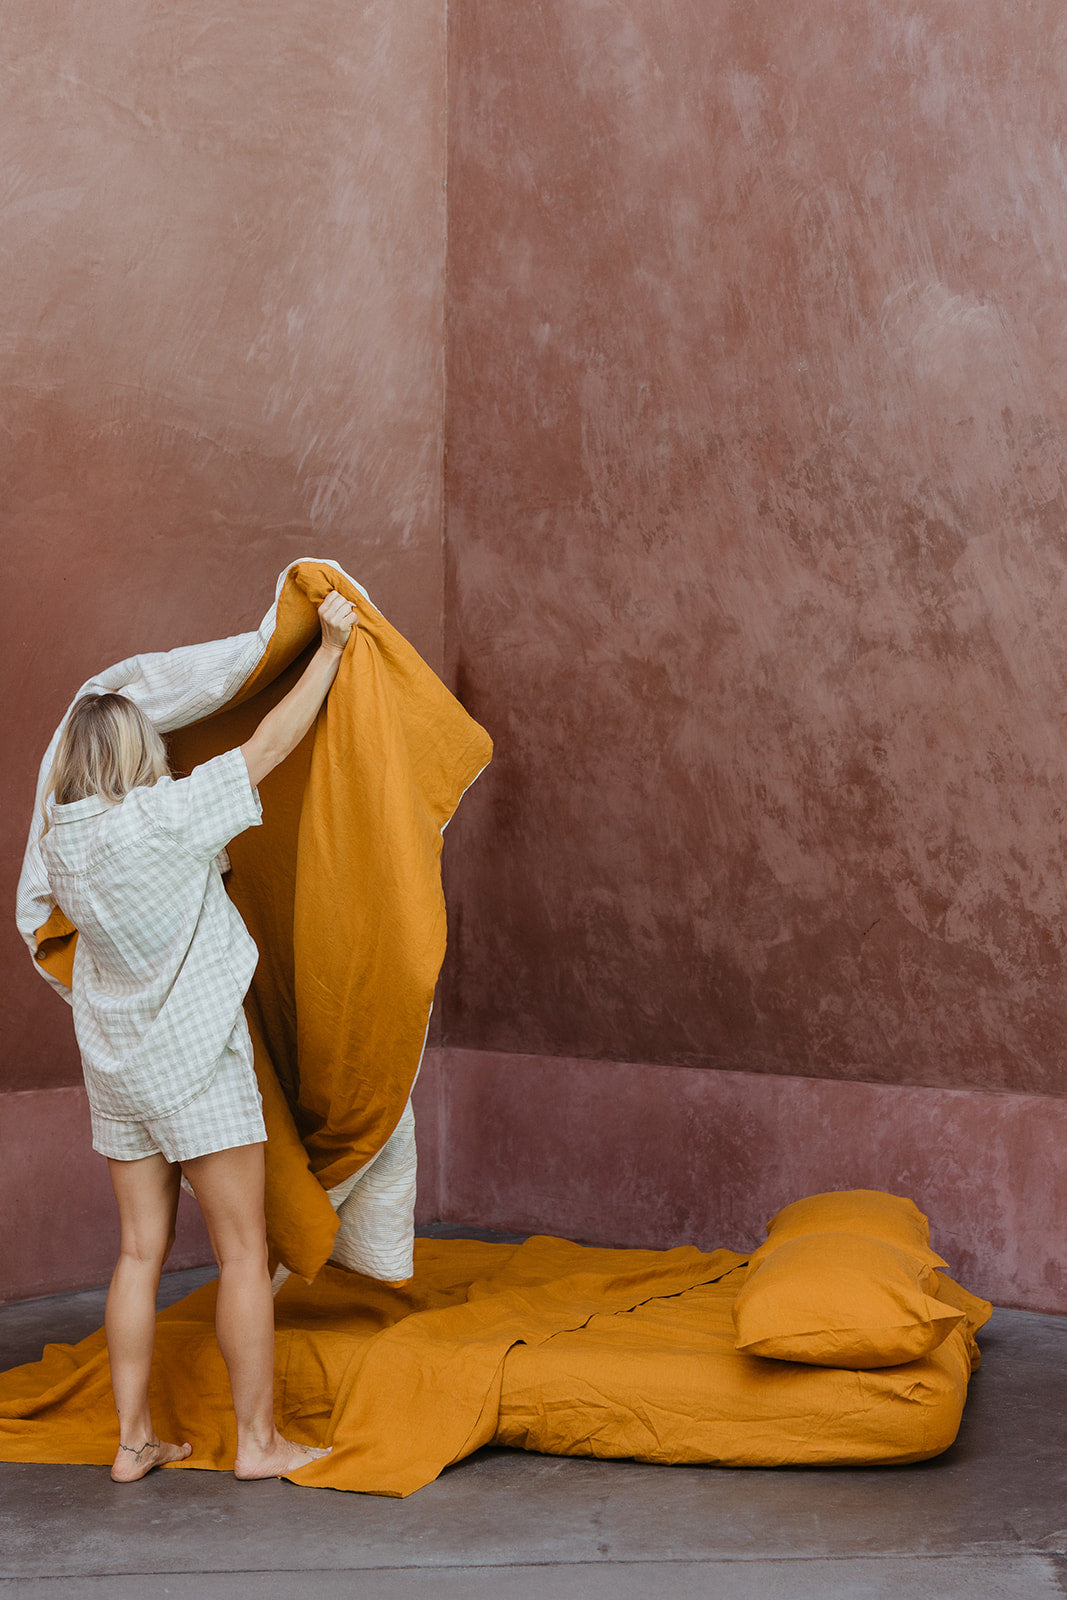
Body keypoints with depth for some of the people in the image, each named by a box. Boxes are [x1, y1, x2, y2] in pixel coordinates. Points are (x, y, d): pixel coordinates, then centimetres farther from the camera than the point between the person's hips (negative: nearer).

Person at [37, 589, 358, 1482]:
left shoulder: (63, 838, 1)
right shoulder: (166, 818, -17)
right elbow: (271, 745, -11)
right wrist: (330, 647, -1)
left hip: (117, 1064, 6)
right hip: (196, 1058, -6)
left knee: (142, 1249, 11)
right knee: (244, 1250, 2)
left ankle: (133, 1440, 14)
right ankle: (258, 1440, 7)